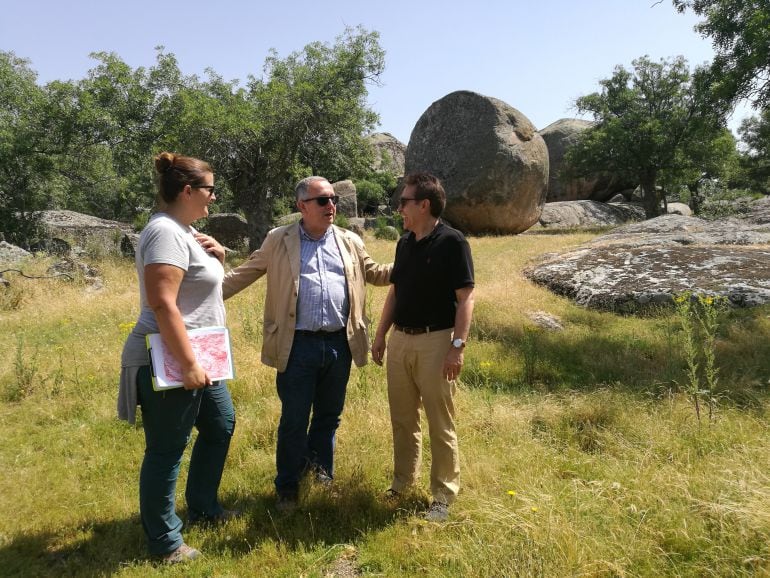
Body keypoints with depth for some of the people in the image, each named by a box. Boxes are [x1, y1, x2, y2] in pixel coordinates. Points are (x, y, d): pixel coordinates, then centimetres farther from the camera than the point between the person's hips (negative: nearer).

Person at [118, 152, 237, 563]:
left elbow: (202, 285, 25)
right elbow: (162, 304, -27)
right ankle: (164, 542, 18)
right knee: (167, 451, 2)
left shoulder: (186, 230, 12)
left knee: (221, 424, 20)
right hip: (170, 362, -11)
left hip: (198, 358, 11)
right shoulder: (166, 232, -19)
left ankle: (203, 507, 37)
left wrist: (218, 257, 5)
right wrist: (187, 364, -26)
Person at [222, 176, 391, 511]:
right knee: (293, 421, 6)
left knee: (329, 416, 18)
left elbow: (375, 274, 19)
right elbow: (244, 274, 7)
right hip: (298, 345, -3)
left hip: (340, 344, 3)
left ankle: (321, 471, 42)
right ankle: (287, 488, 26)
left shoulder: (350, 242, 9)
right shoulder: (278, 240, 1)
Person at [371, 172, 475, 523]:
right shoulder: (404, 243, 10)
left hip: (435, 342, -7)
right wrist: (380, 335, 14)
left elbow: (465, 298, -14)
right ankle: (402, 481, 33)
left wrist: (458, 345, -20)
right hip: (400, 340, 7)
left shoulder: (452, 242, -11)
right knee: (402, 418, 16)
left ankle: (443, 495, 19)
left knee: (440, 424, 5)